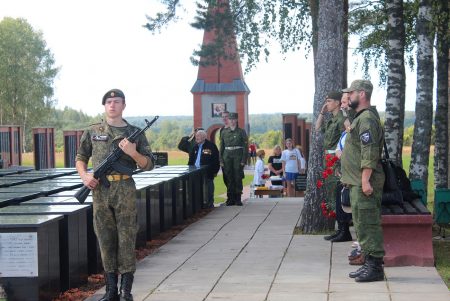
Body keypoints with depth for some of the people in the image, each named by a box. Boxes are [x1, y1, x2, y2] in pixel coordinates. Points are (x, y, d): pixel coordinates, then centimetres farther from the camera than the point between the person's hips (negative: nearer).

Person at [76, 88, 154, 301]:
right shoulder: (93, 132, 10)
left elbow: (148, 164, 7)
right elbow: (80, 157, 17)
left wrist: (133, 153, -11)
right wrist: (84, 175, -2)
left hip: (124, 190, -2)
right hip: (99, 190, 2)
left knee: (126, 238, -2)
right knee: (105, 239, 5)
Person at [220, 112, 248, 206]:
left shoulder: (241, 132, 2)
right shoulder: (224, 132, 10)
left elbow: (245, 147, -1)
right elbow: (221, 146, 12)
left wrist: (243, 160, -9)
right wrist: (221, 160, 4)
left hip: (238, 156, -2)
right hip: (227, 156, 3)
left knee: (238, 177, -3)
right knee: (229, 178, 3)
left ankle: (238, 199, 5)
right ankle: (230, 199, 9)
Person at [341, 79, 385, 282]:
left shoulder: (367, 119, -15)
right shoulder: (361, 118, 19)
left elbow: (370, 153, -22)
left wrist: (365, 180, -25)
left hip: (364, 183, -11)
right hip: (358, 182, 11)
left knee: (367, 224, -8)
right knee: (362, 224, 14)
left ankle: (375, 267, -5)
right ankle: (369, 264, 21)